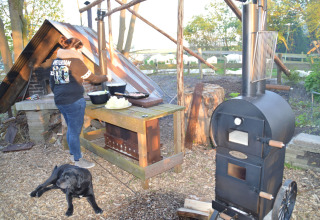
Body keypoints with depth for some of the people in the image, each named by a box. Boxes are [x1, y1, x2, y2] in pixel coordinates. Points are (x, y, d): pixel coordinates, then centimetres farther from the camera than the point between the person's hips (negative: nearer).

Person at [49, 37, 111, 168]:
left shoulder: (56, 61, 12)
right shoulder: (75, 61, -12)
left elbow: (52, 81, 18)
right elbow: (91, 78, -8)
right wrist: (106, 78, 6)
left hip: (59, 101, 9)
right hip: (74, 101, -8)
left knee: (70, 128, 21)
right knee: (75, 131, 1)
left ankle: (72, 154, 35)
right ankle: (78, 160, 13)